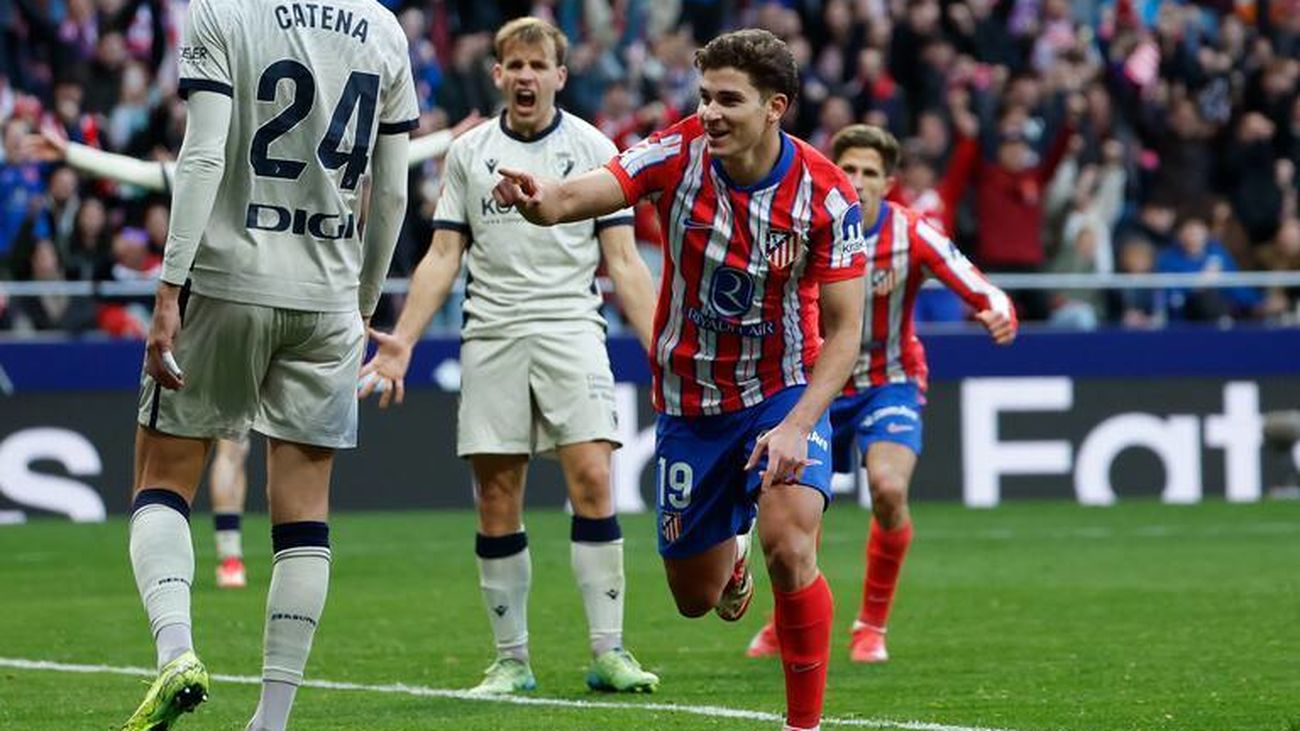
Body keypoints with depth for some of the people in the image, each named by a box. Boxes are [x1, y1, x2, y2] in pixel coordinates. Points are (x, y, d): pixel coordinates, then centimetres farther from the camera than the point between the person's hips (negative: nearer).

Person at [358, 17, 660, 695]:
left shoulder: (592, 148, 5)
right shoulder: (467, 153, 10)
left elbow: (623, 263, 5)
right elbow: (442, 257, 11)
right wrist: (401, 342, 0)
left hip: (570, 328, -2)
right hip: (491, 335, 2)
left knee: (592, 479, -15)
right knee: (497, 501, -1)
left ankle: (608, 652, -11)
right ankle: (511, 660, 8)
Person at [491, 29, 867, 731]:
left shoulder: (826, 195, -18)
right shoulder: (679, 154, -15)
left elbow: (844, 328, -14)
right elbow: (581, 194, -30)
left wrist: (797, 425, -27)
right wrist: (537, 198, -54)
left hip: (784, 390, -2)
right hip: (689, 403, 2)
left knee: (788, 548, -26)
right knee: (695, 596, 11)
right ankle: (731, 562, 51)